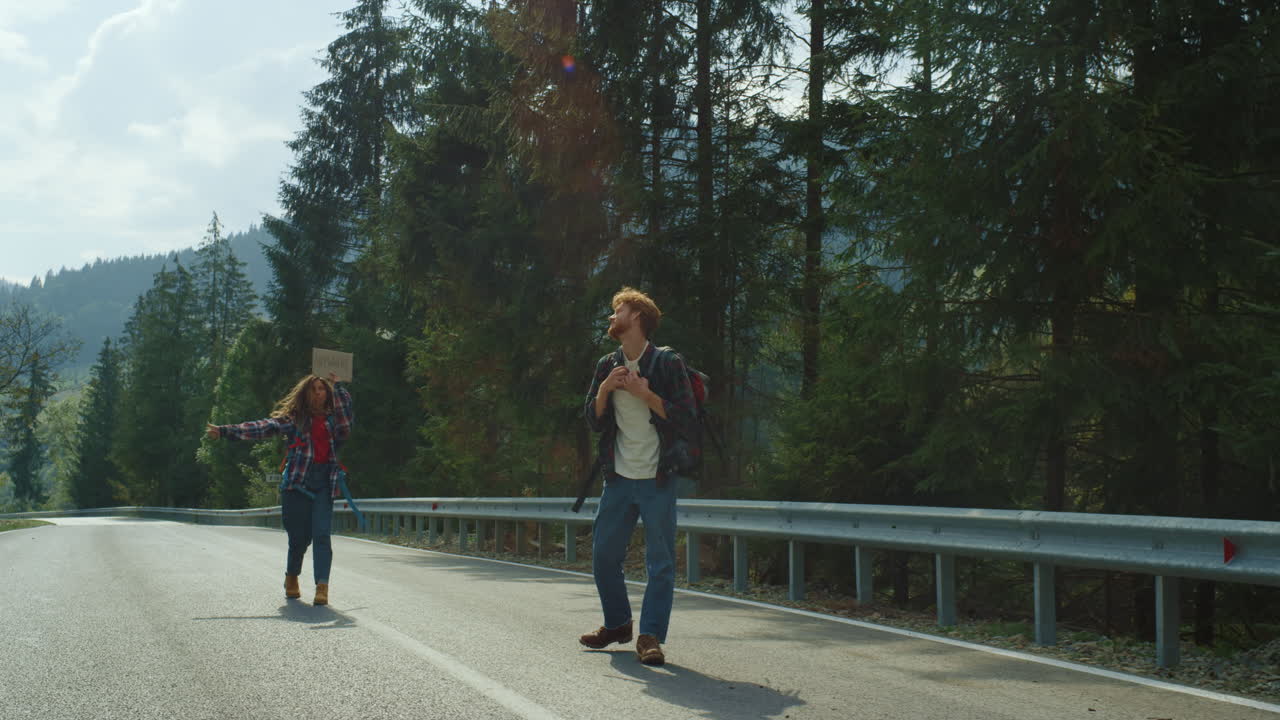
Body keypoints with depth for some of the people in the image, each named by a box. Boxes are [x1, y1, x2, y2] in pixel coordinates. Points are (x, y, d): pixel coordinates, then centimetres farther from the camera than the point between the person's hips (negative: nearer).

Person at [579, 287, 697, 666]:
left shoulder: (667, 364, -5)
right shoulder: (607, 366, 10)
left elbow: (686, 421, -9)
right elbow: (594, 422, 10)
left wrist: (646, 394, -18)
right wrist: (603, 390, -8)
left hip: (658, 479, -5)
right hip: (618, 479, 5)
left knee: (660, 562, -4)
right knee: (603, 554, 10)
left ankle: (650, 636, 1)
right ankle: (617, 624, 28)